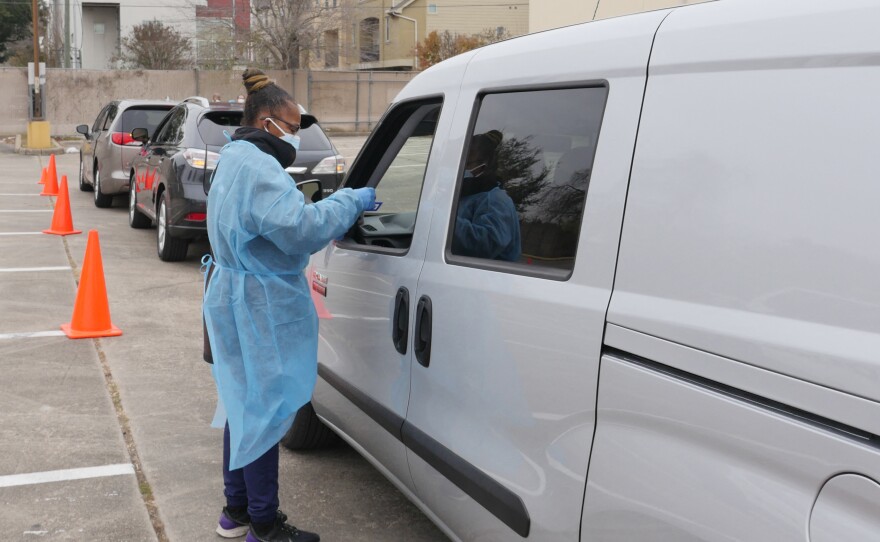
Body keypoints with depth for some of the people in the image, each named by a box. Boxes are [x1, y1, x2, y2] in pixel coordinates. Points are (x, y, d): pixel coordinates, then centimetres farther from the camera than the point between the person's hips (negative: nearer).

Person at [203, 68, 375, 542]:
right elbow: (300, 228, -30)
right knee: (265, 411, -1)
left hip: (237, 303, 11)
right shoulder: (256, 167, -20)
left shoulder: (236, 161, 15)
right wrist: (349, 201, -18)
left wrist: (336, 211, 5)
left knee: (244, 407, 19)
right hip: (259, 311, -11)